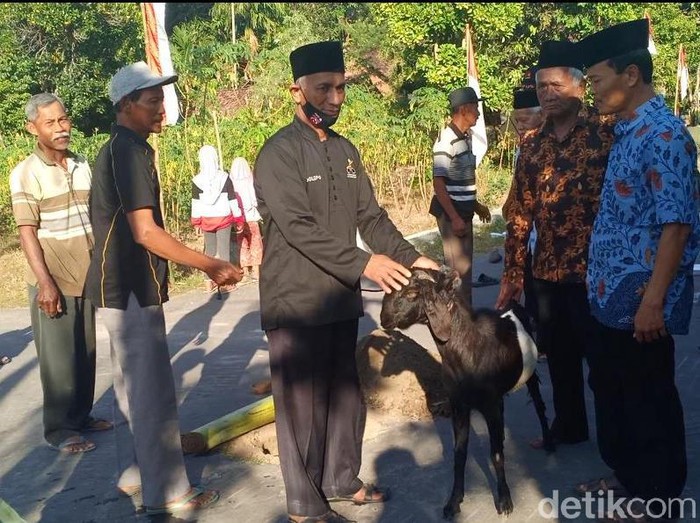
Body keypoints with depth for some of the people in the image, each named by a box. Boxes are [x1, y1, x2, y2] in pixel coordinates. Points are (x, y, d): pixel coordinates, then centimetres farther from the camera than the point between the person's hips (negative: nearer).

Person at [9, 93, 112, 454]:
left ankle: (81, 415, 27)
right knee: (59, 358, 1)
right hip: (54, 282, -5)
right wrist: (45, 282, -18)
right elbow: (27, 233, -13)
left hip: (88, 277, 5)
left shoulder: (83, 166, 8)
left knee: (87, 352, 13)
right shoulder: (25, 173, -9)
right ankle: (59, 430, 12)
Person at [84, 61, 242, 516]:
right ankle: (167, 491, 6)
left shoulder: (119, 149, 13)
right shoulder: (130, 151, -17)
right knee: (153, 393, -3)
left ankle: (134, 474, 29)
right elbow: (145, 232, -24)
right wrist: (212, 265, -22)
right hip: (131, 289, -10)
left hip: (122, 286, 10)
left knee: (133, 386, 17)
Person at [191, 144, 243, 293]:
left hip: (206, 219, 2)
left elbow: (195, 202, -1)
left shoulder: (197, 180, -5)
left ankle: (209, 283, 14)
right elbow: (232, 200, -4)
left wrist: (196, 222, 8)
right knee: (224, 249, 4)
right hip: (223, 218, -2)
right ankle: (224, 282, 5)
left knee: (209, 249, 13)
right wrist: (239, 220, 4)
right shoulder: (224, 177, -8)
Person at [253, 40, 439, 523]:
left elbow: (371, 215, 10)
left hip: (342, 298, 7)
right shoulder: (279, 153, -12)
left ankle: (342, 481, 33)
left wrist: (409, 256, -4)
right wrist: (363, 264, -25)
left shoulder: (346, 151, 12)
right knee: (302, 403, 3)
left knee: (345, 395, 16)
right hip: (296, 302, -7)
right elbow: (299, 227, -21)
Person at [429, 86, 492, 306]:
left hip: (464, 212, 9)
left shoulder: (466, 137, 11)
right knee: (459, 270, -6)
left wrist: (475, 205, 21)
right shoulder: (446, 141, -17)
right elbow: (438, 183, -19)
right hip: (451, 214, -9)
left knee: (466, 266, 14)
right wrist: (454, 218, -22)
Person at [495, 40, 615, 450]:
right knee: (559, 356, 17)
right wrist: (512, 274, 9)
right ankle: (568, 427, 36)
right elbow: (521, 212, 10)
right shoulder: (532, 144, 8)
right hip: (547, 270, 5)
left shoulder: (607, 133, -9)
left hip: (593, 271, -5)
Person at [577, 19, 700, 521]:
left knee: (649, 402, 5)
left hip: (640, 301, -9)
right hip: (611, 295, 9)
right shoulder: (626, 132, 11)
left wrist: (653, 300, -24)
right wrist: (601, 282, 17)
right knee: (610, 390, 20)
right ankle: (626, 475, 37)